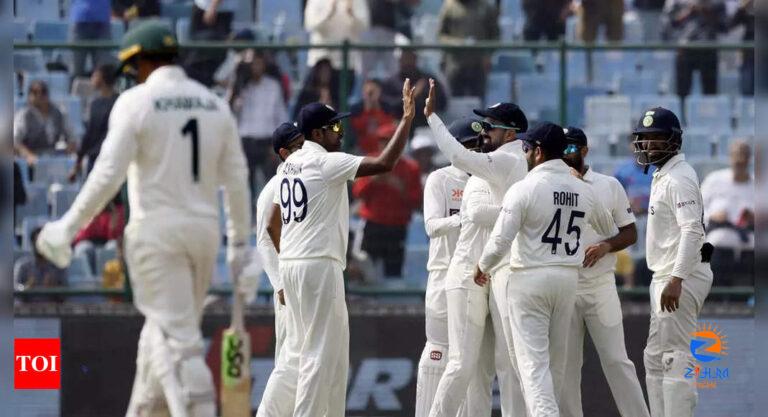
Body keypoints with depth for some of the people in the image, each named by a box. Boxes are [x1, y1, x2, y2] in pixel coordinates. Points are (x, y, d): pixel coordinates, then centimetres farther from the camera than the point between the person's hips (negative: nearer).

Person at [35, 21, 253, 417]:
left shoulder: (136, 101, -7)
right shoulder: (215, 104, 9)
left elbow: (109, 173, -13)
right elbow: (236, 179, 8)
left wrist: (68, 226, -7)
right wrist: (239, 245, 14)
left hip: (156, 228, -5)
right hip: (205, 230, 5)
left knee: (179, 339, -8)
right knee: (160, 329, 17)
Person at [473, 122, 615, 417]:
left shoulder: (524, 189, -13)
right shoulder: (583, 190, 4)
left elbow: (500, 241, -13)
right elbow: (607, 228, 22)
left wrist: (482, 267, 5)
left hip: (529, 279, -5)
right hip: (568, 279, 5)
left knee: (534, 360, -7)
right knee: (556, 358, 14)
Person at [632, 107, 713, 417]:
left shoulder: (679, 178, -14)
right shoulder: (662, 175, 18)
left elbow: (692, 231, -24)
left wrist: (676, 280, -29)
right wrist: (666, 280, 18)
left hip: (681, 275, -11)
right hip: (666, 275, 11)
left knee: (675, 356, -12)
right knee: (656, 357, 14)